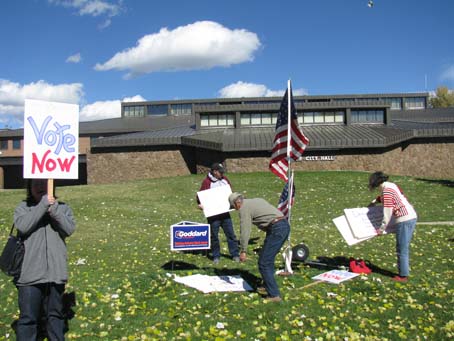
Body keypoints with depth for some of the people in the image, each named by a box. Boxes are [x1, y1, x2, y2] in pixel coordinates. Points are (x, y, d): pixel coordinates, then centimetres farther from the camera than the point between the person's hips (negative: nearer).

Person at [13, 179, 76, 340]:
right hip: (30, 273, -2)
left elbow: (69, 229, -8)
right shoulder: (23, 207, 1)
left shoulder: (62, 207, 5)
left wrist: (54, 210, -19)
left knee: (55, 313, 18)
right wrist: (43, 205, -21)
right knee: (28, 317, 6)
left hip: (56, 271, 2)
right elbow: (22, 226, -18)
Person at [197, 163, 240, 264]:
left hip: (225, 213, 4)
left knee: (230, 234, 7)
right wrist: (200, 204, -24)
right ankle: (216, 256, 19)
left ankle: (235, 254, 17)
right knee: (214, 235, 6)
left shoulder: (224, 180, 9)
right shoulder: (207, 182, -7)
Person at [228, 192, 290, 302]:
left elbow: (245, 231, -6)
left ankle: (274, 295, -3)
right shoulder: (258, 200, 24)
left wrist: (243, 251, 0)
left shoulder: (244, 208, -1)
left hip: (276, 229, -9)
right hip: (285, 225, 9)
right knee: (269, 259, 24)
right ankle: (267, 285, 35)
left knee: (264, 263, -3)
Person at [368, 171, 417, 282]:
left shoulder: (386, 190, -15)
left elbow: (388, 212, -16)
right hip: (411, 216, 10)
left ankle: (403, 276, 7)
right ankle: (404, 271, 25)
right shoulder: (391, 185, 14)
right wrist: (374, 202, 31)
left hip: (404, 220, -10)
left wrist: (382, 228, -10)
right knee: (404, 248, 17)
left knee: (402, 249, -1)